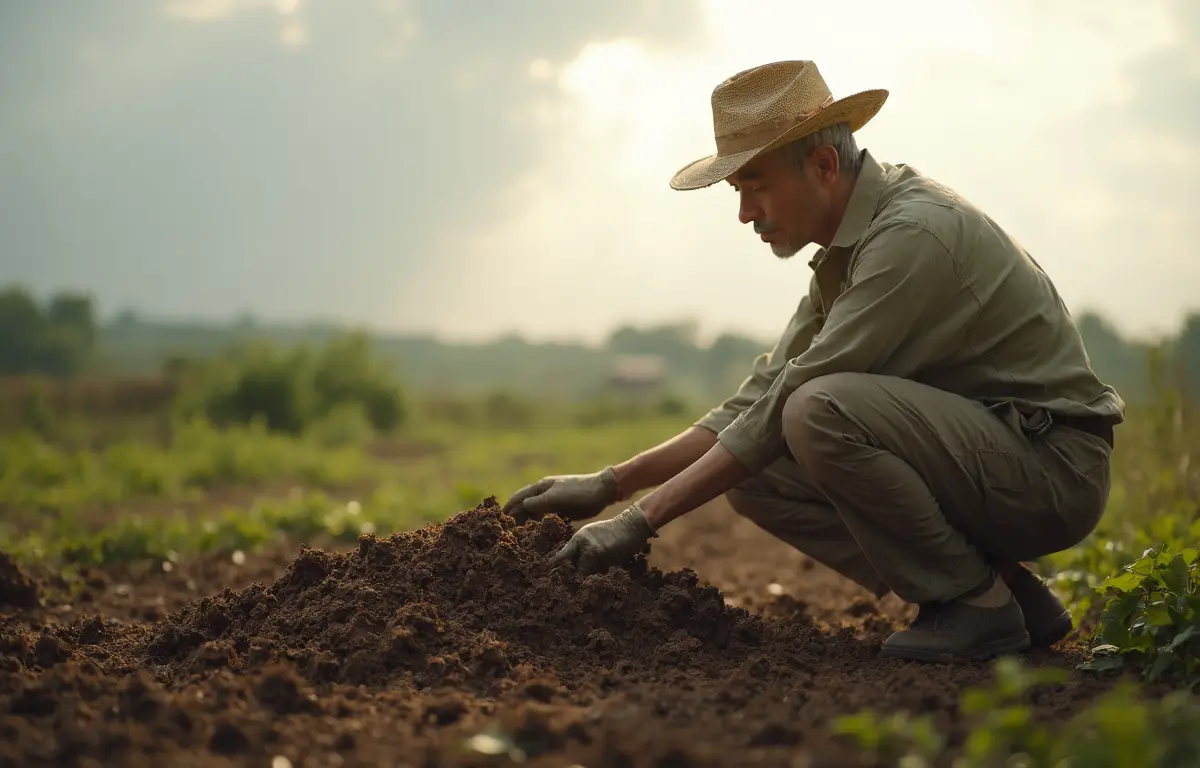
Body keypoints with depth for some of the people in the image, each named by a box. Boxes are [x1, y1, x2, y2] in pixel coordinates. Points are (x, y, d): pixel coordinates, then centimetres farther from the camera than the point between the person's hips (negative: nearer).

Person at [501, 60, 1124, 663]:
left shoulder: (912, 232, -20)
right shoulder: (846, 252, 10)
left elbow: (789, 403, -24)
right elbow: (765, 394, 9)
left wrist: (644, 518, -20)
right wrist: (610, 485, 2)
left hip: (1052, 465, -10)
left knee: (822, 411, -28)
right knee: (752, 472, 2)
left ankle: (977, 603, -10)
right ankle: (1014, 599, 4)